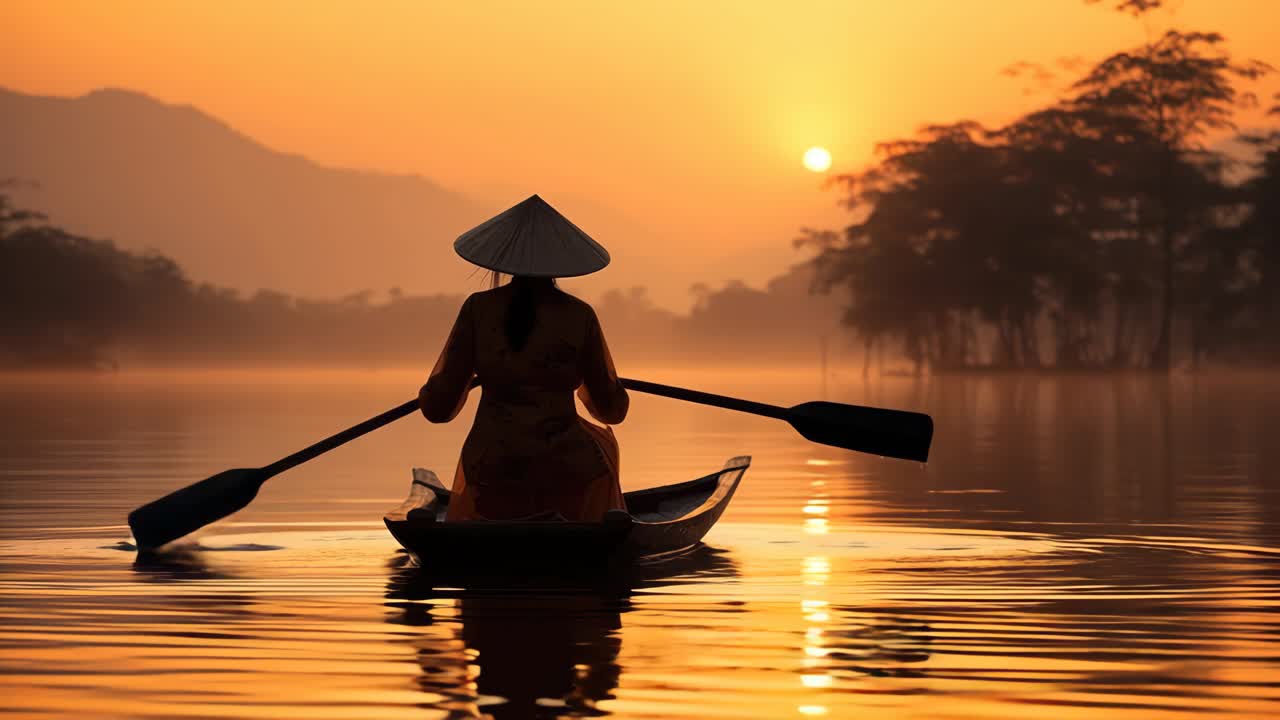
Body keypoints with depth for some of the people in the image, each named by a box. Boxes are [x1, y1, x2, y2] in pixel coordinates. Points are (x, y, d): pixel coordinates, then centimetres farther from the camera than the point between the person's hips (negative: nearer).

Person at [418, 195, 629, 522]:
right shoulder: (580, 315, -3)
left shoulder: (478, 309, -3)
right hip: (567, 480, 0)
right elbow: (613, 410, 9)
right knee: (600, 441, 35)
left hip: (494, 484, 0)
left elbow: (437, 408, -1)